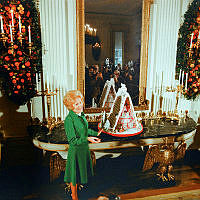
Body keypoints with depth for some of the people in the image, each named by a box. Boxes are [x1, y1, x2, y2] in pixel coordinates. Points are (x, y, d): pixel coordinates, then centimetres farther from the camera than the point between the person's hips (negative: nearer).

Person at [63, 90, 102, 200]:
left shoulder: (81, 114, -3)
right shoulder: (69, 120, -28)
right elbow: (73, 141, -25)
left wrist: (95, 133, 23)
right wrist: (87, 139, -34)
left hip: (84, 148, 7)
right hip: (76, 150, -7)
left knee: (81, 170, 25)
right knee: (75, 174, 12)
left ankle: (78, 186, 49)